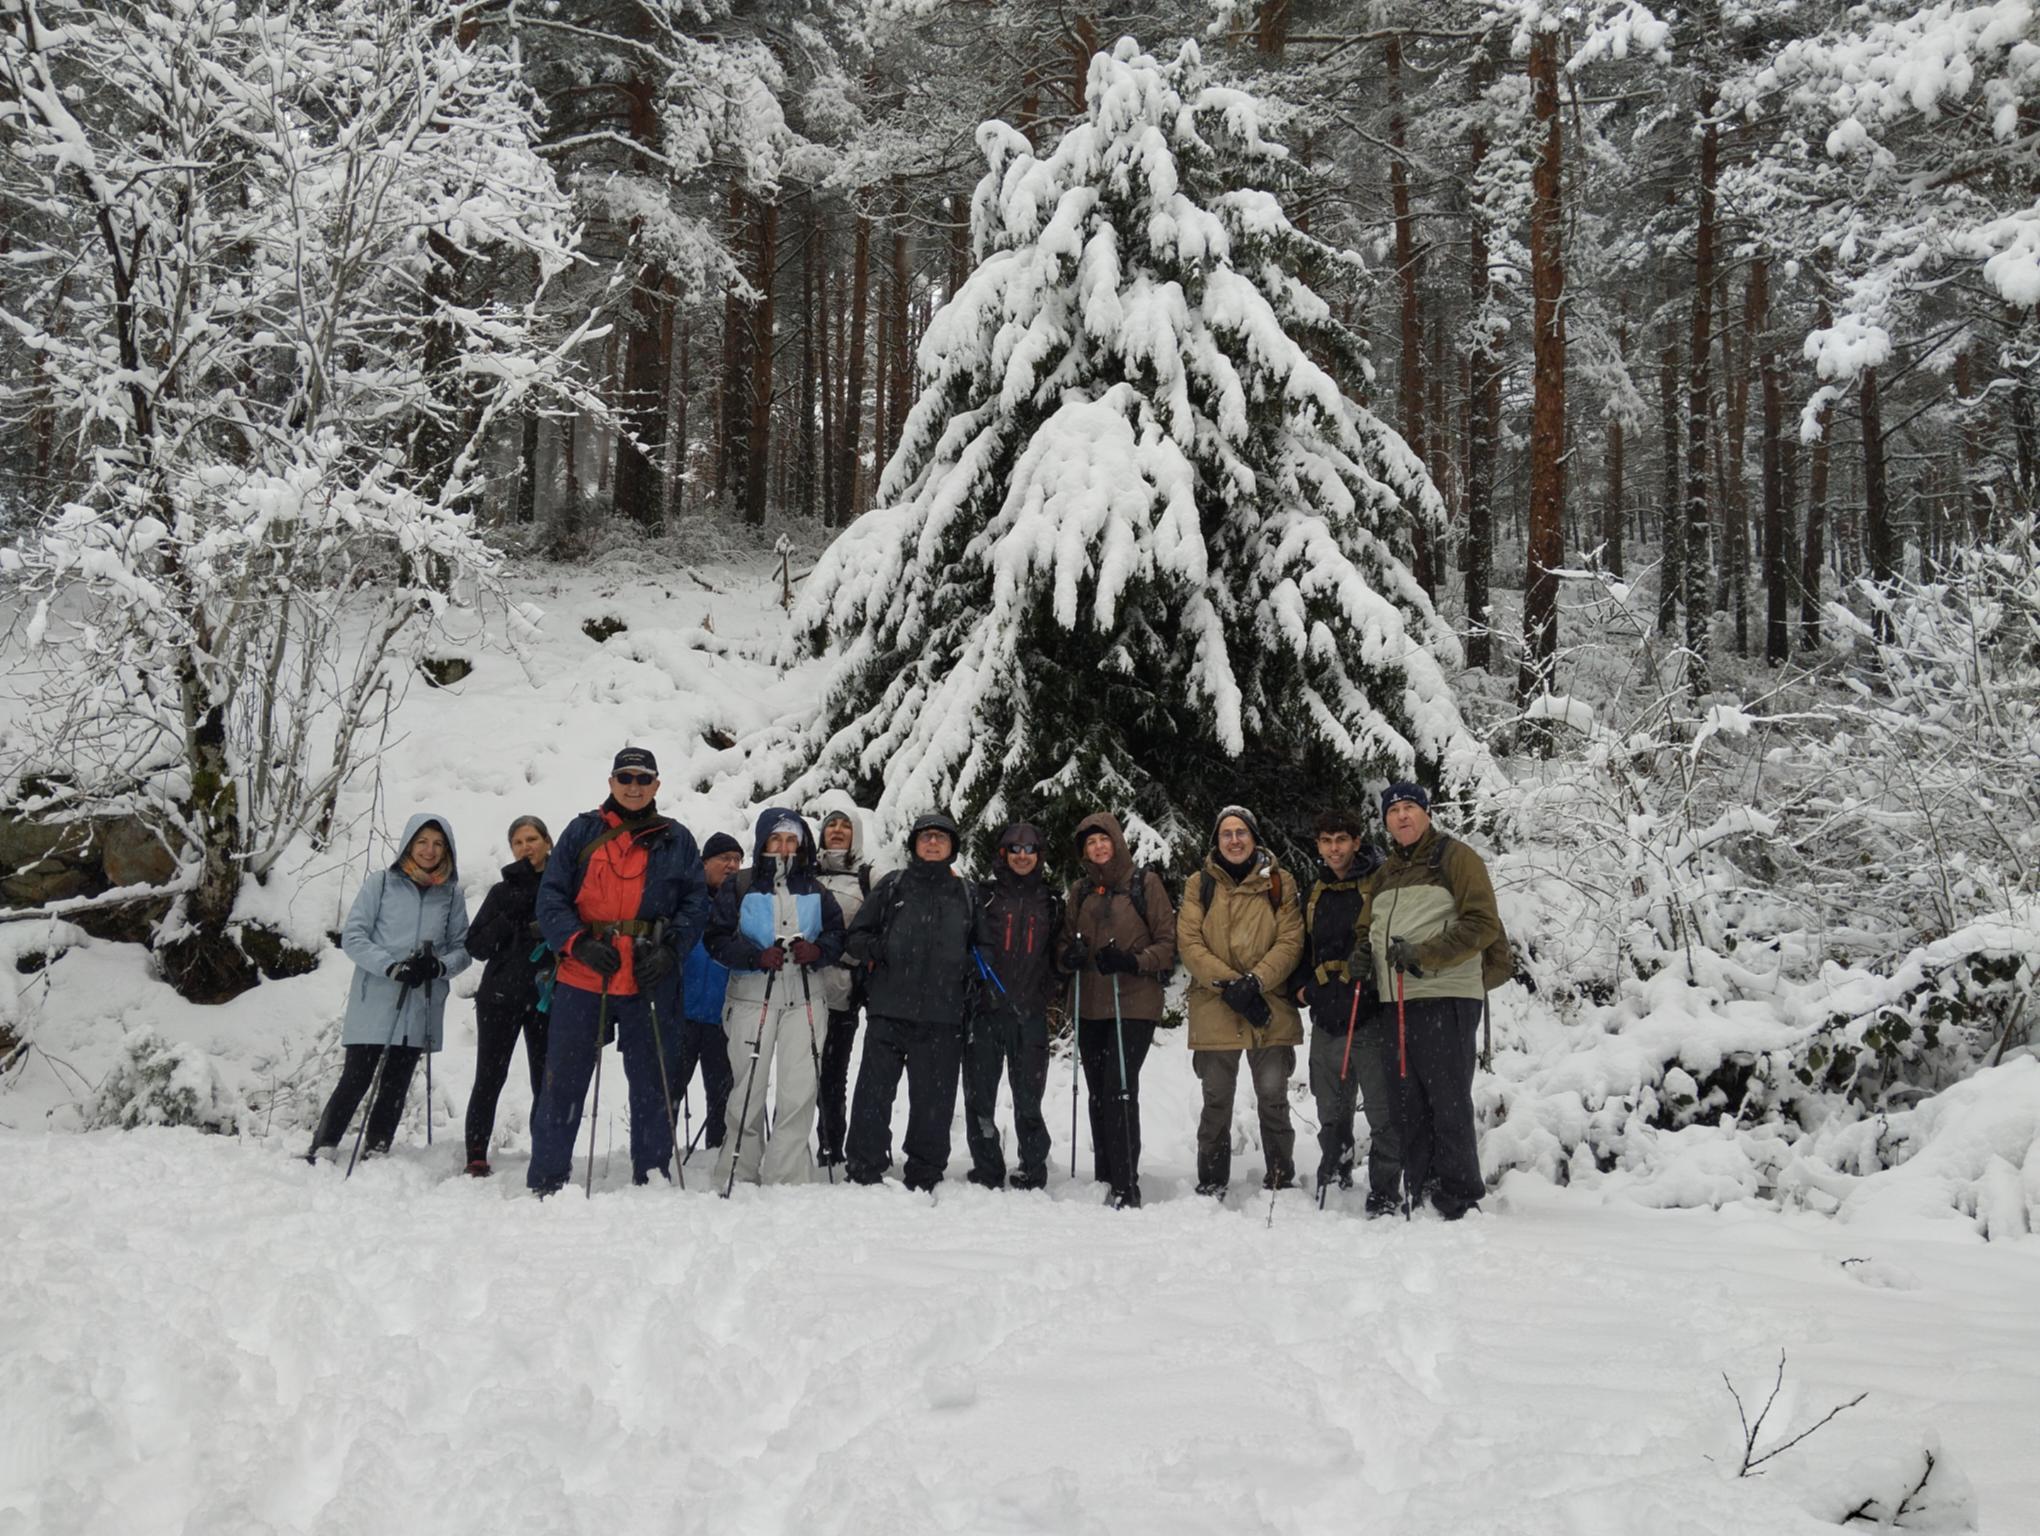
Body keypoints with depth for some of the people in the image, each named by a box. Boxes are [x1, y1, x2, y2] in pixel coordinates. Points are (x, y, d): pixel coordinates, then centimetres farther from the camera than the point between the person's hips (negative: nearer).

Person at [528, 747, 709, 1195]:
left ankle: (652, 1177, 17)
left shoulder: (676, 840, 8)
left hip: (649, 985, 1)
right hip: (581, 979, 0)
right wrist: (579, 943, -13)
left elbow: (696, 903, 7)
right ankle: (547, 1179, 14)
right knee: (564, 1081, 4)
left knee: (652, 1083, 7)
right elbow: (551, 895, 2)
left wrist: (669, 951, -8)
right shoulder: (582, 832, 6)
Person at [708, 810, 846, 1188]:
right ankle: (738, 1177, 12)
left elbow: (837, 933, 12)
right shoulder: (739, 887, 3)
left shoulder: (814, 890, 13)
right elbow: (718, 939, -3)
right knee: (748, 1089, 2)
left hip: (803, 1000, 2)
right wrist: (757, 957, -18)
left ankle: (787, 1180, 2)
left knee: (799, 1091, -4)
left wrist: (817, 951, -10)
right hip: (752, 996, -2)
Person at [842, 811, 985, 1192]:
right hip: (889, 1008, -1)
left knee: (934, 1097, 3)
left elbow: (978, 948, 20)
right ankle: (864, 1171, 2)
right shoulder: (893, 886, 9)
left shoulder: (966, 894, 15)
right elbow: (857, 934, 10)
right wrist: (874, 950, -12)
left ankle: (925, 1177, 12)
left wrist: (970, 1002, 8)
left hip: (943, 1015, 1)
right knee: (875, 1091, -4)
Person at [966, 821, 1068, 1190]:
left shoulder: (1050, 902, 15)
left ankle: (1032, 1174, 11)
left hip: (1030, 1012, 1)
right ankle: (986, 1173, 10)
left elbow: (1058, 953, 22)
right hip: (985, 1008, -1)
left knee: (1029, 1098, 3)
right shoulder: (984, 895, 7)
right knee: (980, 1094, 0)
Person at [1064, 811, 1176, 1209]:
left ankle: (1126, 1186, -10)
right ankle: (1104, 1180, 17)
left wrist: (1132, 961, -18)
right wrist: (1070, 955, -2)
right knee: (1098, 1094, 8)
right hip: (1090, 1006, 5)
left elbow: (1168, 942, -2)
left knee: (1120, 1090, -13)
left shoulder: (1145, 882, -1)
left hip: (1134, 1004, -5)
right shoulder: (1080, 889, 13)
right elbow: (1069, 940, 22)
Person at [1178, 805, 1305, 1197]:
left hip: (1271, 1011, -1)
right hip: (1214, 1012, 1)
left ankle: (1281, 1180, 17)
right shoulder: (1200, 885, 5)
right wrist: (1228, 984, -14)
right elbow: (1189, 943, -3)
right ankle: (1211, 1185, 18)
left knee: (1273, 1098, 5)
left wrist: (1255, 982, -17)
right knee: (1216, 1101, 8)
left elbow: (1291, 941, -3)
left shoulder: (1279, 883, 4)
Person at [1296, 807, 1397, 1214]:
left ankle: (1385, 1191, 4)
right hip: (1326, 1018, 6)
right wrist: (1303, 986, 11)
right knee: (1331, 1111, 13)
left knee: (1383, 1111, -4)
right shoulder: (1315, 893, 17)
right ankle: (1333, 1180, 25)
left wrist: (1371, 961, -19)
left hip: (1371, 1016, -6)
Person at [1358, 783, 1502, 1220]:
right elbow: (1366, 928, 30)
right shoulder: (1385, 873, 21)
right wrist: (1362, 951, 6)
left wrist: (1424, 954, -16)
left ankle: (1461, 1199, 2)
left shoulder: (1454, 857, 0)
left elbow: (1483, 923, -9)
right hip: (1394, 1002, 7)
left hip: (1445, 999, -7)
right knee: (1408, 1104, 8)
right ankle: (1414, 1196, 14)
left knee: (1449, 1103, -5)